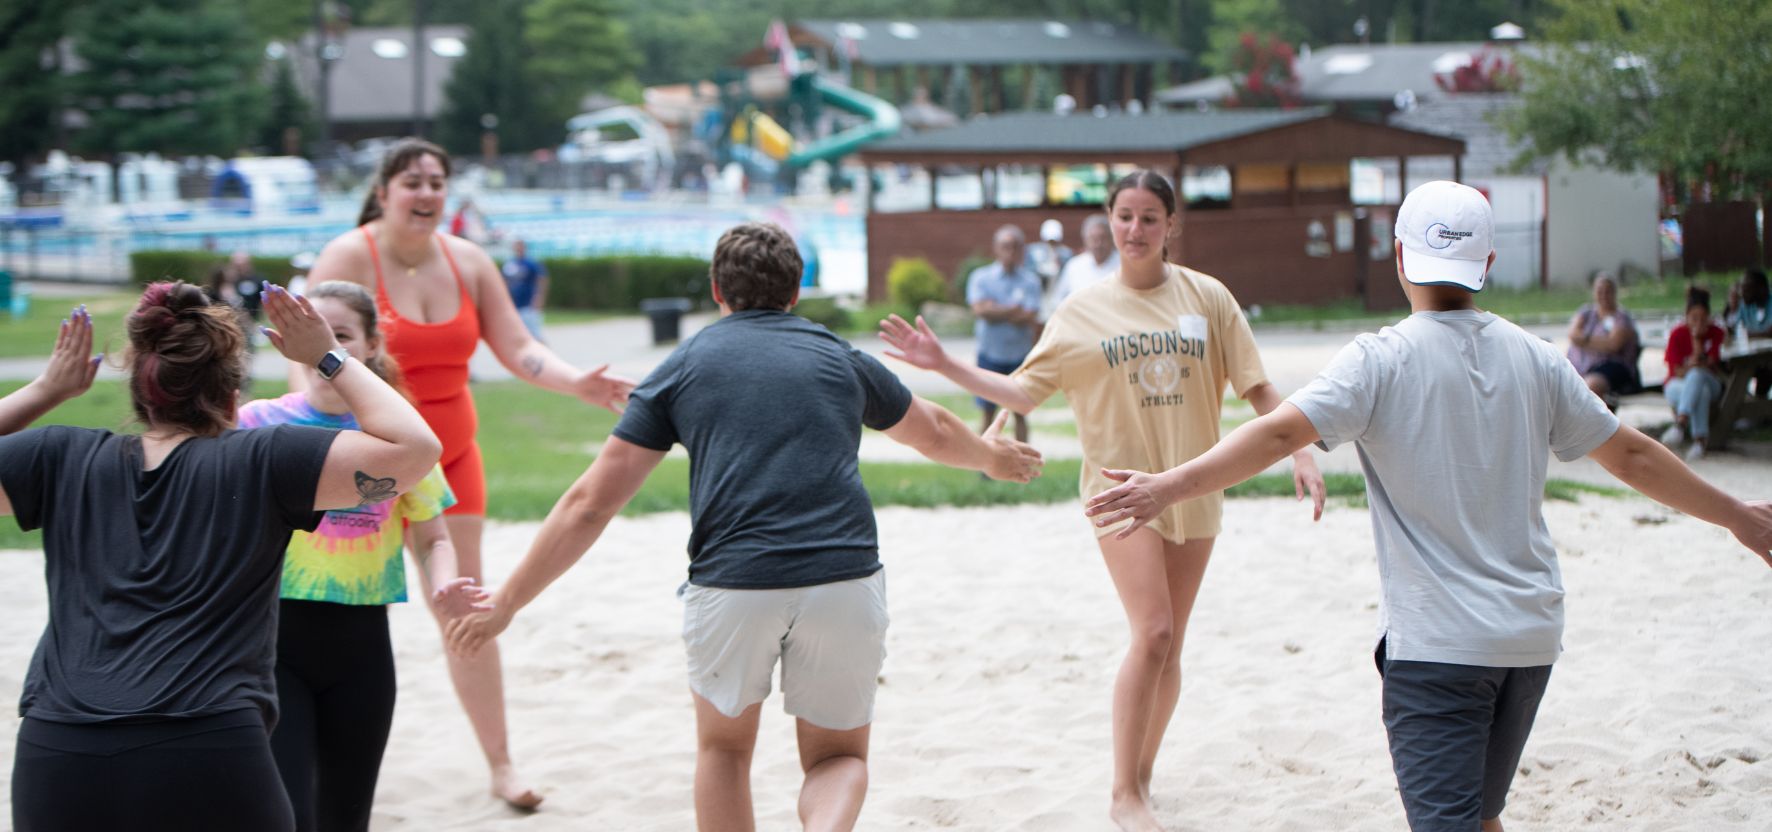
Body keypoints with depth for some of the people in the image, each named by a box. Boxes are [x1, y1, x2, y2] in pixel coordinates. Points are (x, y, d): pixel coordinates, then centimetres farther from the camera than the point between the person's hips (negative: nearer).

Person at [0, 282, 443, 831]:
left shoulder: (64, 460, 10)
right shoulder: (258, 462, 2)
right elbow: (414, 448, 1)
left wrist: (47, 390, 26)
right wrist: (329, 358, 12)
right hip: (209, 764, -3)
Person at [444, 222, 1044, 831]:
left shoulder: (682, 368, 13)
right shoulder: (840, 358, 19)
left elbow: (590, 505, 9)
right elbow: (935, 433, 38)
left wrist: (506, 603, 17)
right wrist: (991, 456, 60)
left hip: (731, 587, -1)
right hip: (845, 579, 1)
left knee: (723, 747, 25)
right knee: (839, 756, 20)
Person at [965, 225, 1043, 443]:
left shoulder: (1030, 281, 0)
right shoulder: (980, 277, 1)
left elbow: (1031, 318, -12)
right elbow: (979, 310, -14)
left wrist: (997, 311, -14)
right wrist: (1014, 310, -13)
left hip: (1020, 353, 0)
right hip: (990, 353, 0)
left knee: (1020, 412, 5)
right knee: (989, 413, 5)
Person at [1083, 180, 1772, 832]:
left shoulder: (1382, 360, -9)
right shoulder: (1534, 360, 6)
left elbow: (1279, 434, -21)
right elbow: (1632, 456, 14)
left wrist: (1171, 486, -25)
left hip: (1434, 644, -5)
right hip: (1531, 636, 5)